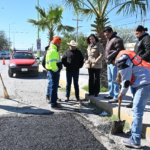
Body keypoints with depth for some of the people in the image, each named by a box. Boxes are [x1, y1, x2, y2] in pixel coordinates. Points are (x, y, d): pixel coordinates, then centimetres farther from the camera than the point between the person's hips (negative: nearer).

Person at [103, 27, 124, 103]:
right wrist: (107, 60, 16)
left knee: (115, 80, -6)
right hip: (109, 63, 10)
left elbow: (120, 51, -20)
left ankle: (116, 97, -1)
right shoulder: (109, 40, 18)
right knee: (110, 80, 17)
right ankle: (111, 94, 28)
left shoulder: (117, 40, -14)